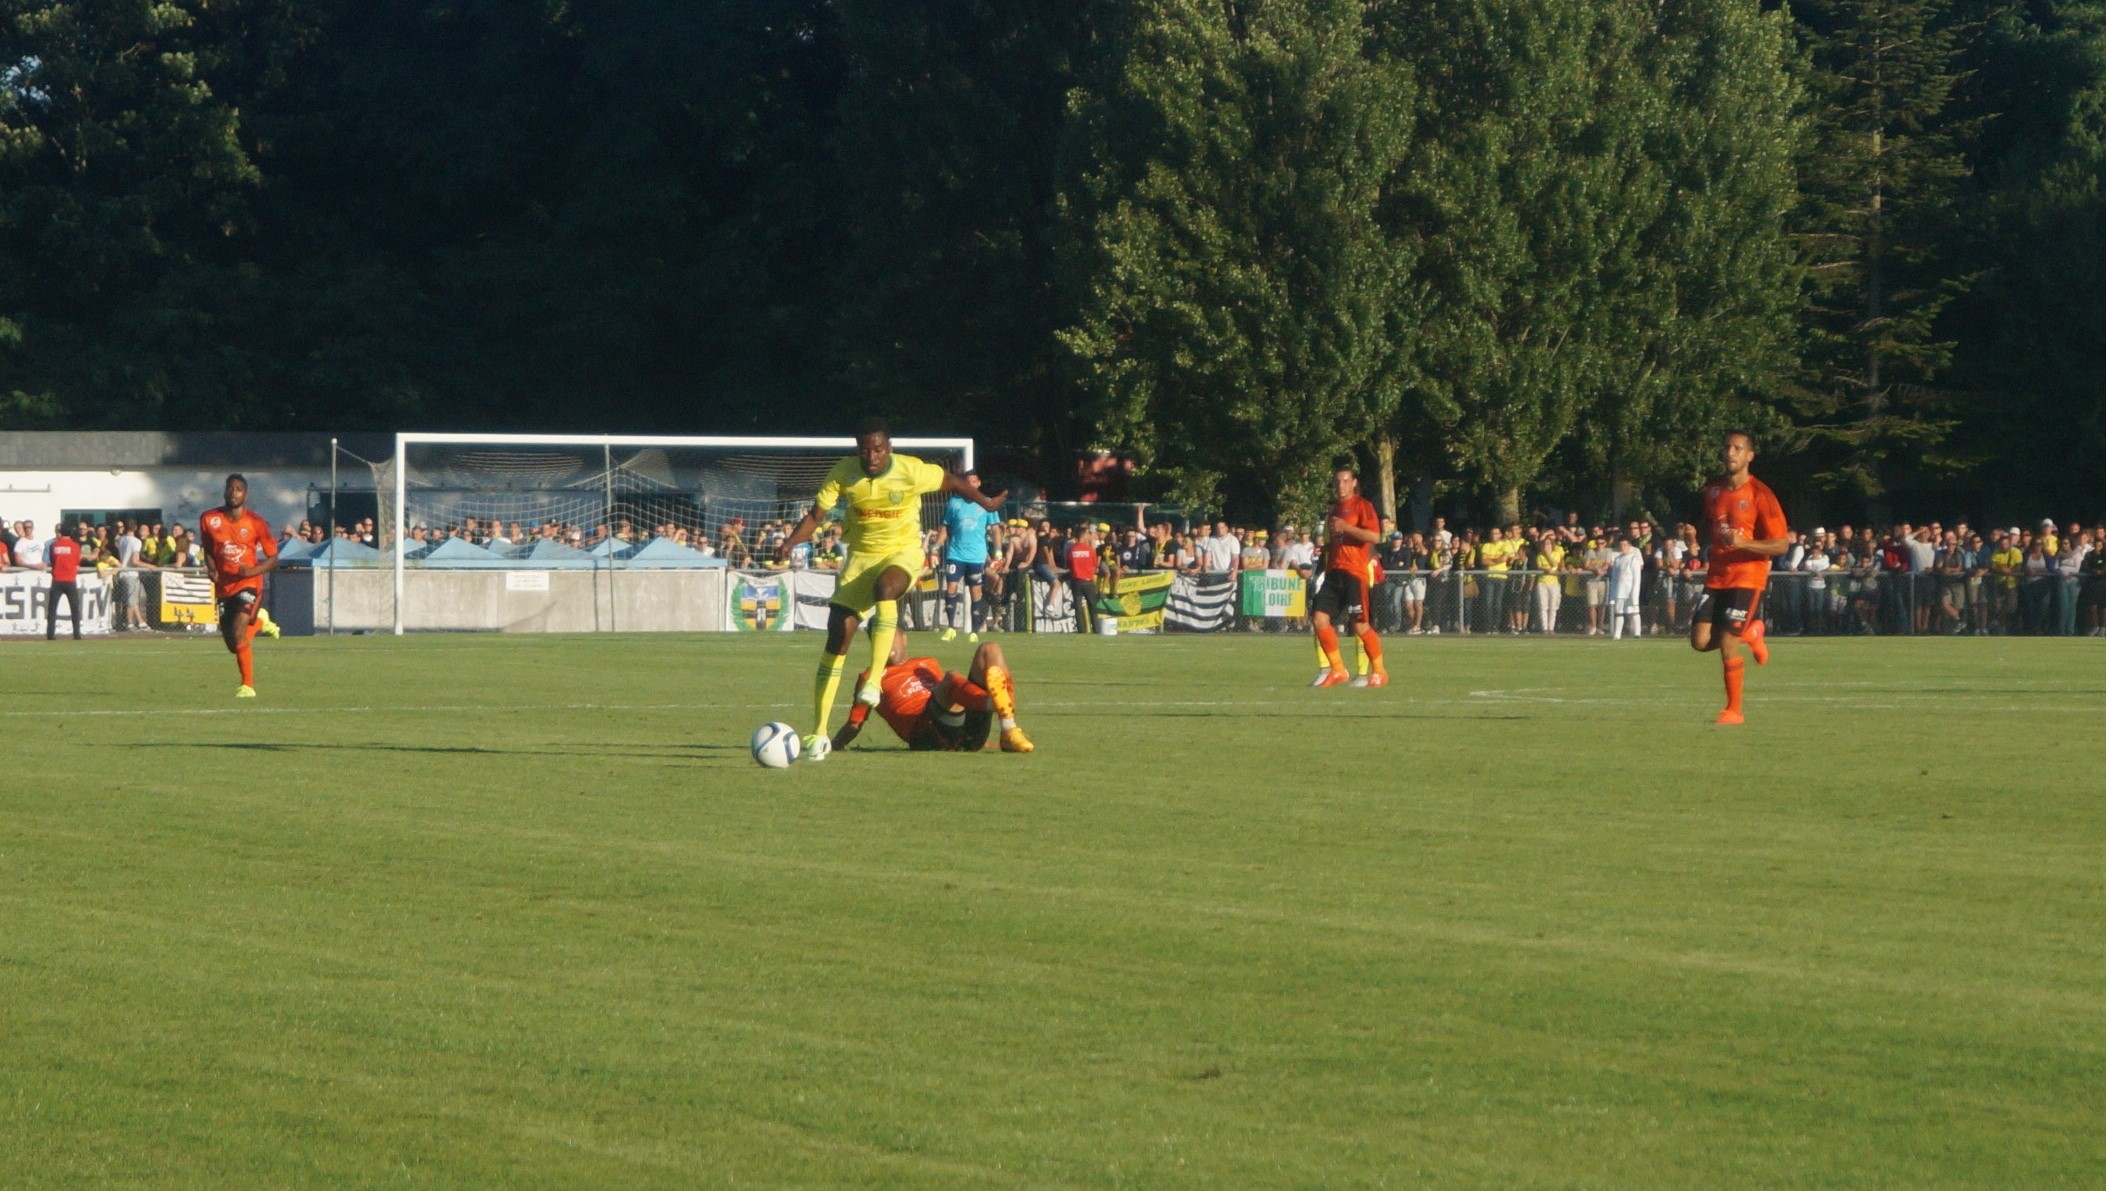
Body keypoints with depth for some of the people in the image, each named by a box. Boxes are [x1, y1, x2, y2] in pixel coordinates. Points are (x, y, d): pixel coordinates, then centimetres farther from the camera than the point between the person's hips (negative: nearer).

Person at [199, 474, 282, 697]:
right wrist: (212, 570, -5)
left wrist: (251, 571, -22)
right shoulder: (209, 519, -1)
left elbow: (273, 559, -4)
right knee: (233, 645, 9)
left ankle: (248, 686, -8)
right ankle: (258, 624, 42)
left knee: (238, 636, -22)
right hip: (223, 588, 4)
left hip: (248, 584, -4)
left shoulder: (255, 523, -8)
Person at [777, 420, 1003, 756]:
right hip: (861, 556, 3)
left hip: (903, 553, -3)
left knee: (884, 586, -40)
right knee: (837, 635, -8)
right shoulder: (843, 474, -9)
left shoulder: (911, 471, -15)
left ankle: (874, 680, -36)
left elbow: (954, 483, 1)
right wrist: (790, 543, -25)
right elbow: (815, 514, -8)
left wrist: (986, 503, 13)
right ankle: (819, 734, -3)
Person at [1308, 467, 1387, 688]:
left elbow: (1375, 536, -16)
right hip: (1334, 571, 8)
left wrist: (1346, 527, -19)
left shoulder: (1362, 506, -4)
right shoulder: (1334, 508, 21)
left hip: (1355, 572, -8)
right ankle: (1338, 670, 4)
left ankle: (1379, 672, 7)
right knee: (1319, 618, -4)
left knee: (1360, 625, -7)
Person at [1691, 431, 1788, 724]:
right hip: (1716, 576, 6)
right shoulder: (1712, 490, 8)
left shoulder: (1760, 494, -11)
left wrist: (1742, 543, -25)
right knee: (1700, 641, -7)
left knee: (1727, 642, -12)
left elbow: (1780, 545, -13)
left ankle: (1733, 710, 5)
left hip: (1747, 578, -6)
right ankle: (1751, 633, 23)